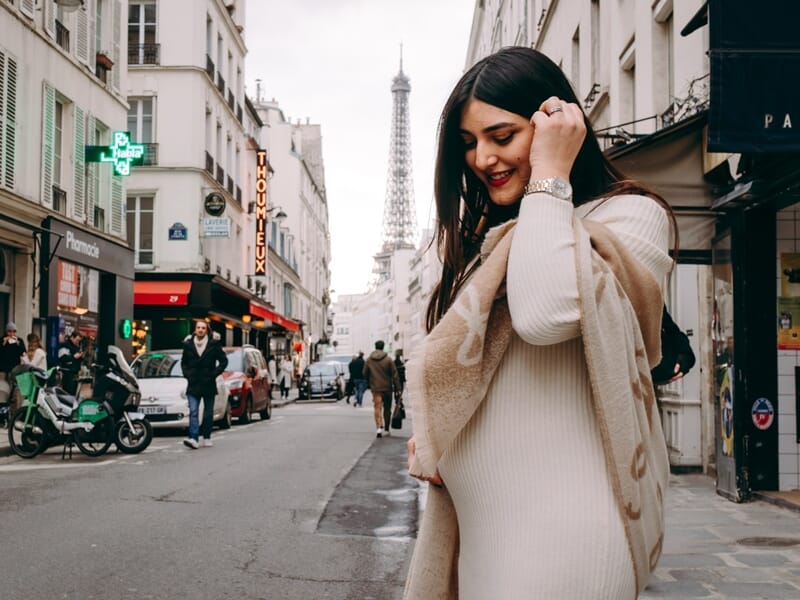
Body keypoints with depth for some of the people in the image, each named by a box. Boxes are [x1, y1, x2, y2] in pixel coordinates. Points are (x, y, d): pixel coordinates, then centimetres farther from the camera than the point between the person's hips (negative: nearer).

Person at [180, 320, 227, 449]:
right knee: (193, 412, -11)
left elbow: (224, 361, 2)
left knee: (208, 413, 9)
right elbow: (183, 362, 16)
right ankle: (194, 439, -20)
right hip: (193, 384, 1)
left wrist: (214, 374, -6)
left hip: (208, 384, 0)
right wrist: (187, 374, 2)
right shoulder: (188, 344, 3)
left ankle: (206, 437, 20)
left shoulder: (213, 343, -3)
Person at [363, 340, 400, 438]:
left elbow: (365, 374, 9)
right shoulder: (388, 360, -5)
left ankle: (379, 427, -24)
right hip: (387, 388, 0)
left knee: (377, 407, -3)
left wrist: (368, 384, 26)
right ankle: (386, 429, 20)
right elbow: (394, 375, -7)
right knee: (387, 409, 13)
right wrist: (397, 388, -4)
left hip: (375, 388, 0)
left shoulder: (369, 360, 1)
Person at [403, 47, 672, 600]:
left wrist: (550, 177, -15)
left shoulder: (628, 216, -6)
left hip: (556, 527, -7)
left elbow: (545, 314, -26)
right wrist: (430, 434, 7)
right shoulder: (492, 237, 18)